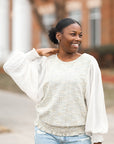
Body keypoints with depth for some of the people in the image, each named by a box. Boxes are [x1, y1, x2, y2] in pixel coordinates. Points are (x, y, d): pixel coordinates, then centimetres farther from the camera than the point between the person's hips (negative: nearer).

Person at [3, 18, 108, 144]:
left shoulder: (89, 62, -1)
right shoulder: (45, 62, 4)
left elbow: (95, 102, -3)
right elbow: (10, 66, 6)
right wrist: (37, 53, 2)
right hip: (47, 133, 1)